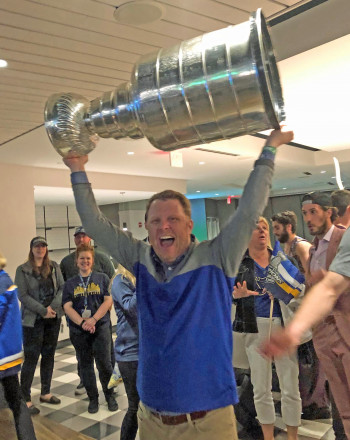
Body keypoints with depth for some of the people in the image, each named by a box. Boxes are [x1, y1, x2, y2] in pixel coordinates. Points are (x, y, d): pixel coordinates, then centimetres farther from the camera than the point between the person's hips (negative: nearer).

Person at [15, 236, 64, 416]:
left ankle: (45, 393, 25)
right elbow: (23, 295, -10)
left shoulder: (54, 266, 7)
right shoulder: (22, 270, -4)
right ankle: (25, 399, 10)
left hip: (53, 318, 4)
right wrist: (43, 311, -15)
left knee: (49, 355, 12)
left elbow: (62, 288, 2)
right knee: (31, 358, -1)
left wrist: (53, 307, -13)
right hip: (32, 320, -4)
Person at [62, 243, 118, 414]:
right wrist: (82, 322, -16)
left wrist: (93, 320, -15)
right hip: (78, 330, 2)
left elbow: (108, 301, -4)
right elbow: (67, 307, 0)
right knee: (86, 365, 10)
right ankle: (93, 398, 25)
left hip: (101, 327, -2)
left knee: (104, 363, -5)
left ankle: (109, 395, 17)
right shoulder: (70, 283, 9)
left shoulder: (102, 278, 4)